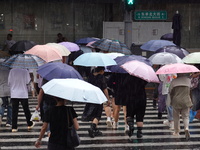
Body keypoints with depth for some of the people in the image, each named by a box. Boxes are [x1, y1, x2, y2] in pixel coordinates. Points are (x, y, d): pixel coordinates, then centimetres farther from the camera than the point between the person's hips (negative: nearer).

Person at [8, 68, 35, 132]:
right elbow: (27, 82, -6)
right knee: (26, 109, 14)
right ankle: (29, 124, 26)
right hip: (23, 94, -1)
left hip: (14, 94, 1)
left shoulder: (12, 71, -6)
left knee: (14, 111, 3)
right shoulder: (25, 71, -9)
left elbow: (9, 82, 0)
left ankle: (14, 127, 0)